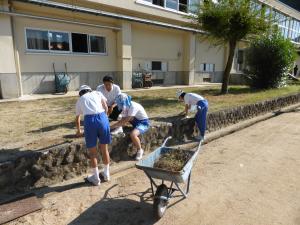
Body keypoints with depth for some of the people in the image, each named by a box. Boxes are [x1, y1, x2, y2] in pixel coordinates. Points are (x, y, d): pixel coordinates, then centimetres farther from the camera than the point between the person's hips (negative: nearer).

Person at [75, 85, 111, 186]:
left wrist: (79, 131, 56)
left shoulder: (79, 100, 27)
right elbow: (106, 108, 19)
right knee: (104, 148, 17)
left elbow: (77, 119, 39)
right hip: (102, 118, 1)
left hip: (89, 120, -1)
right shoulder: (97, 93, 26)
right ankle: (106, 174, 34)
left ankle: (96, 178, 26)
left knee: (92, 152, 13)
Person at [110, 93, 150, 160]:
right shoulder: (125, 107, -1)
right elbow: (123, 119, -3)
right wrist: (114, 125, -19)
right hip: (136, 122, 10)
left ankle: (140, 150, -5)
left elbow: (125, 121, -29)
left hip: (144, 122, -10)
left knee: (132, 134, -31)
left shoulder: (133, 106, -27)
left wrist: (113, 126, -28)